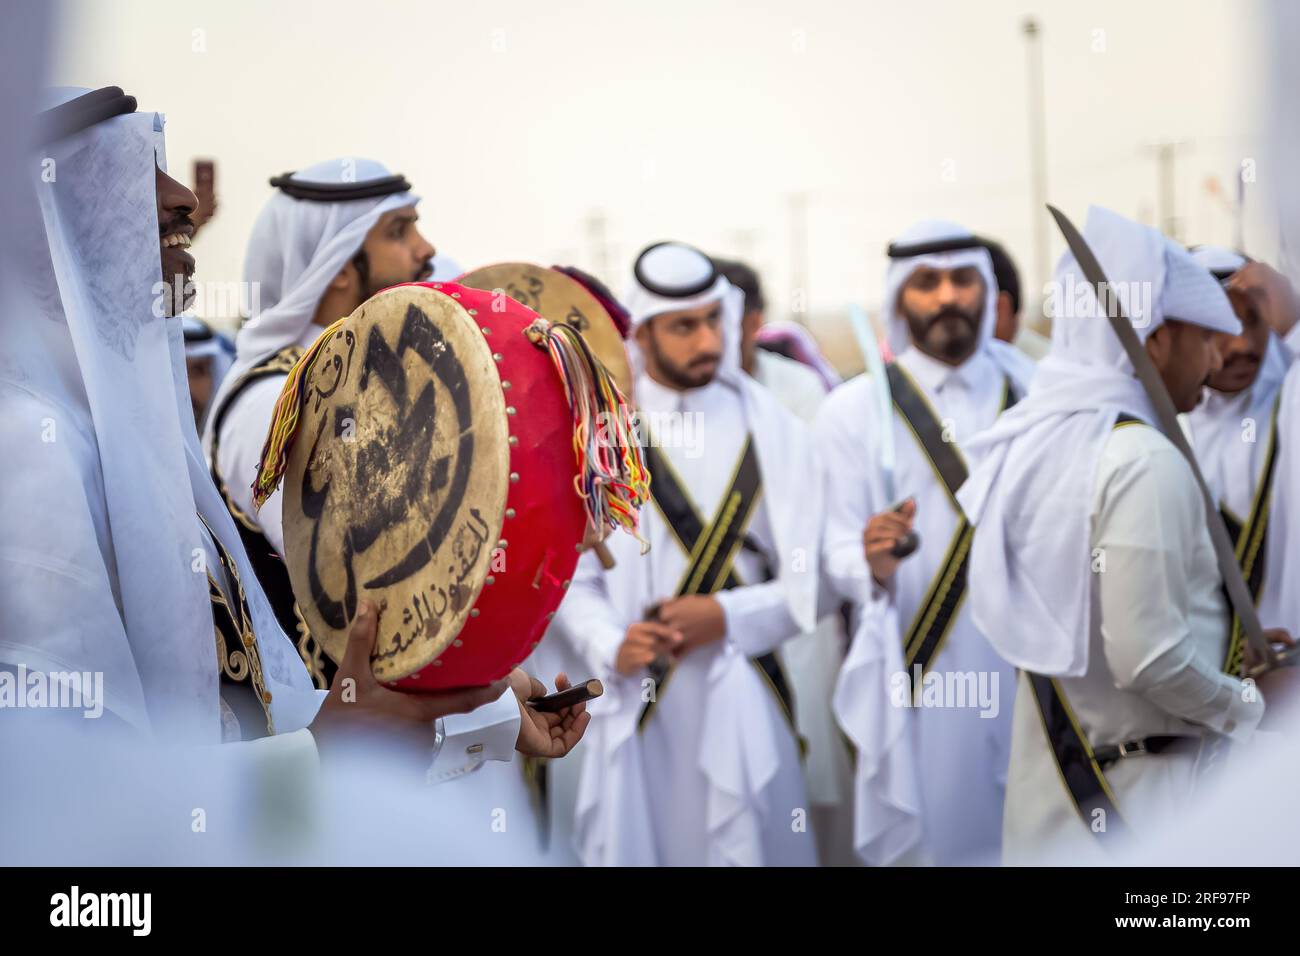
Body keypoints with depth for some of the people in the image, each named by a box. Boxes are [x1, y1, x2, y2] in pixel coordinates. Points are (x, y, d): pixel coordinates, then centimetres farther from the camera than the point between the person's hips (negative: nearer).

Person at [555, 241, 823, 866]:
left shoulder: (768, 429, 2)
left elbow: (808, 583, 1)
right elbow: (572, 575, 2)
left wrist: (727, 617, -12)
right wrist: (611, 646, -15)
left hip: (740, 699, 0)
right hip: (637, 702, 0)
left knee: (748, 846, 2)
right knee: (635, 845, 3)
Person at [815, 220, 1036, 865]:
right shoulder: (854, 410, -1)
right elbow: (836, 558, -4)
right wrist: (873, 564, -25)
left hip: (1025, 676, 3)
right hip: (913, 685, -2)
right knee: (917, 841, 1)